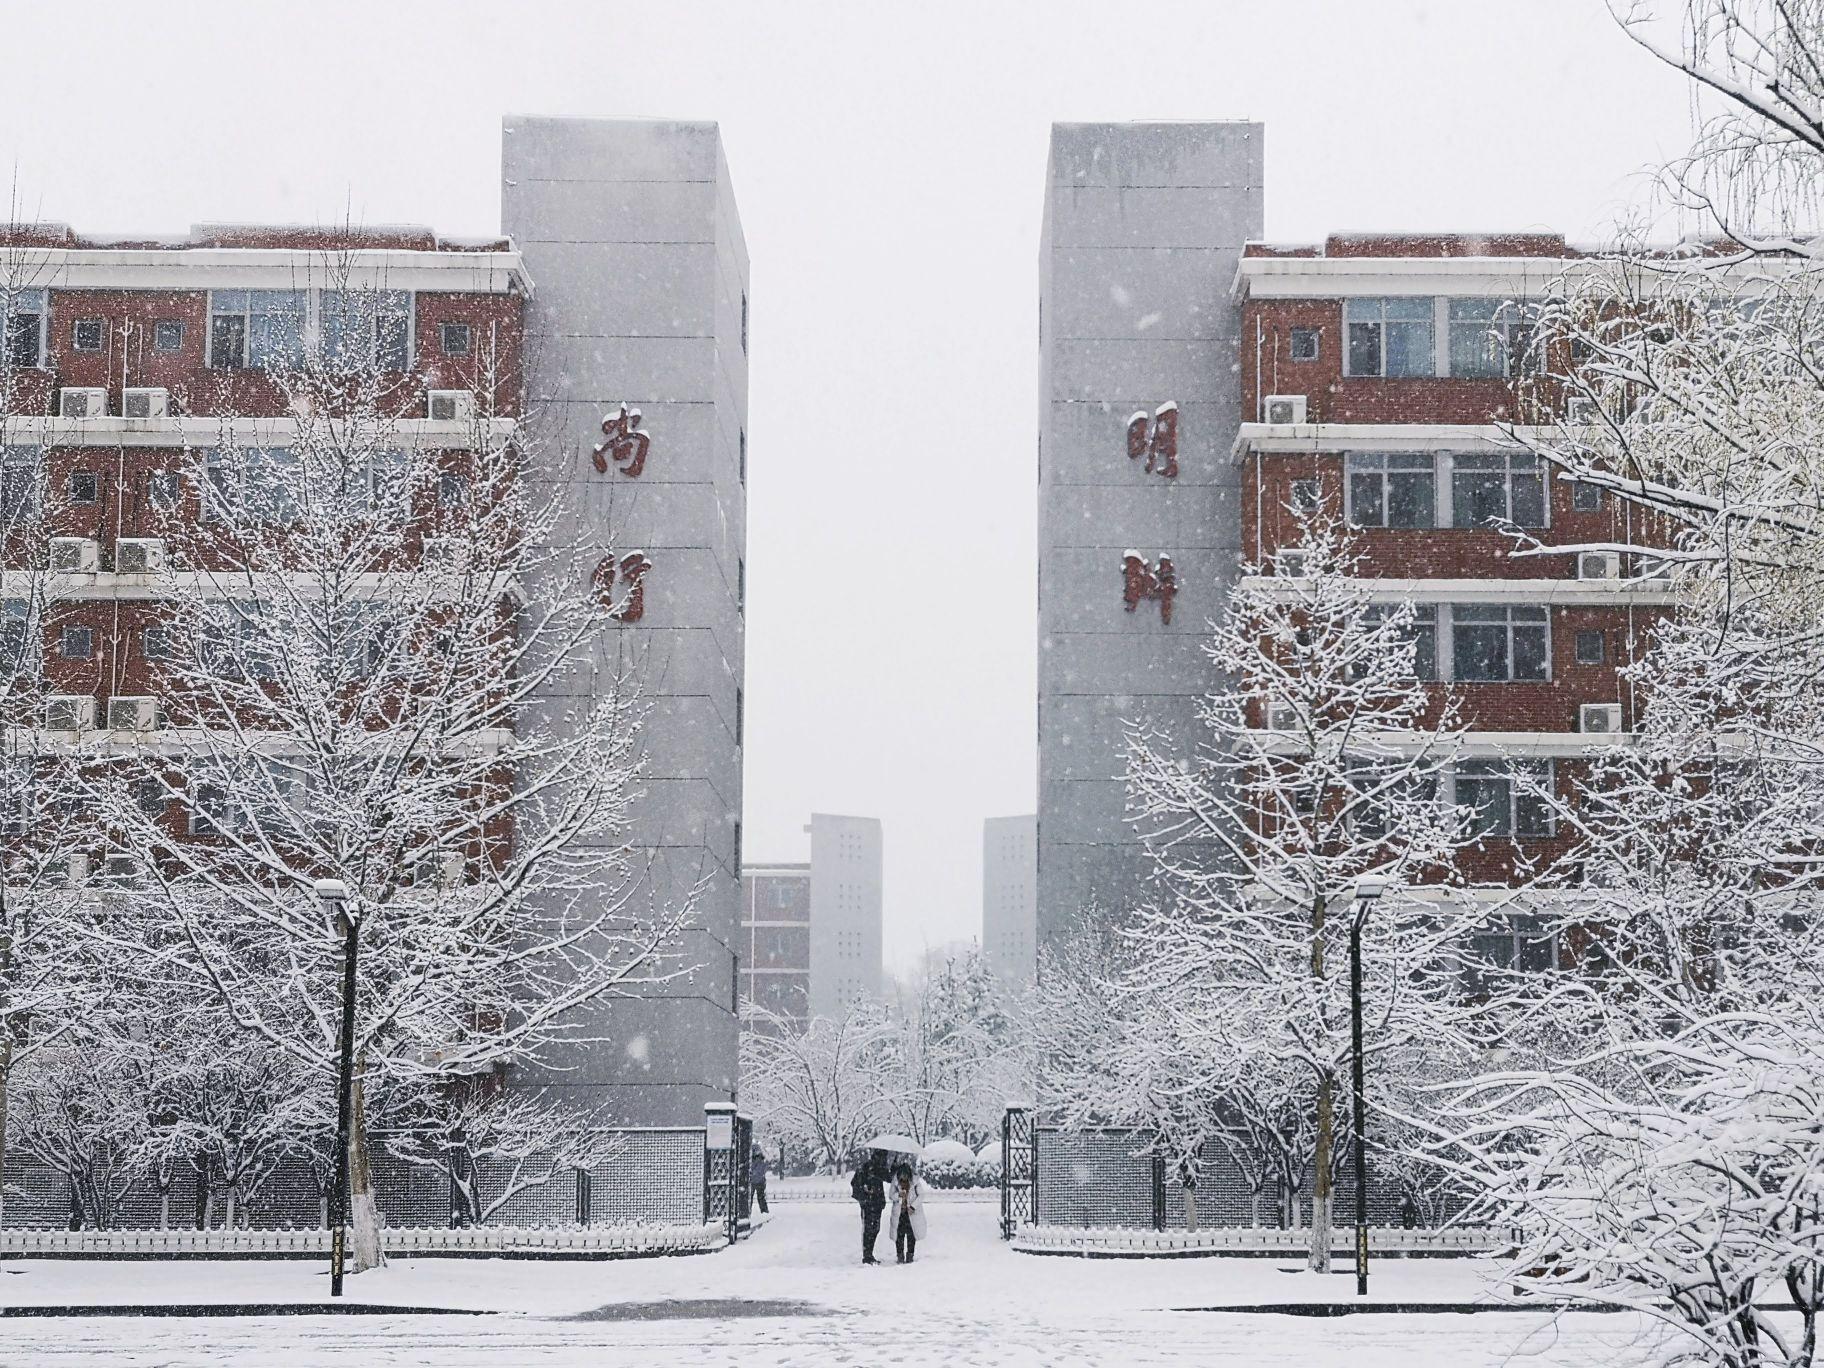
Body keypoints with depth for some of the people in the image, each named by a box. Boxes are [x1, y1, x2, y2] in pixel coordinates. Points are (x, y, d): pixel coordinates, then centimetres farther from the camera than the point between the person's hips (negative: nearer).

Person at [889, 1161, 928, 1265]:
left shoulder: (915, 1181, -8)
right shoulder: (895, 1181, -3)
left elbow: (921, 1195, -4)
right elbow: (891, 1195, 3)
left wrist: (913, 1207, -13)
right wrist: (898, 1195, -19)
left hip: (912, 1211, -1)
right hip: (899, 1212, 1)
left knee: (911, 1234, -1)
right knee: (899, 1234, -2)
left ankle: (910, 1255, 8)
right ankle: (900, 1255, 5)